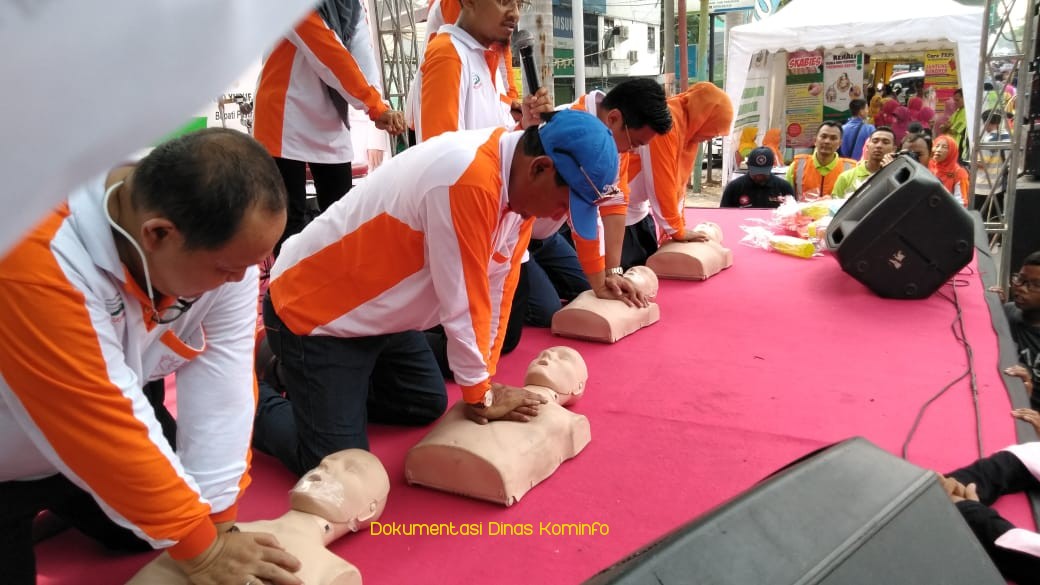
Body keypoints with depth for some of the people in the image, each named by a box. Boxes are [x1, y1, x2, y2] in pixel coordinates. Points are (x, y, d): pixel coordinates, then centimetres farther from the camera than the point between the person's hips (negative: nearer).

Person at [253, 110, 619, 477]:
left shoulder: (519, 176, -5)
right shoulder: (469, 179, -34)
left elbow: (495, 289, -2)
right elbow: (463, 305, -27)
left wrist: (483, 383, -2)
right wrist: (480, 397, -13)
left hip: (378, 311, 9)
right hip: (313, 310, -9)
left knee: (428, 405, 18)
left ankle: (298, 375, 30)